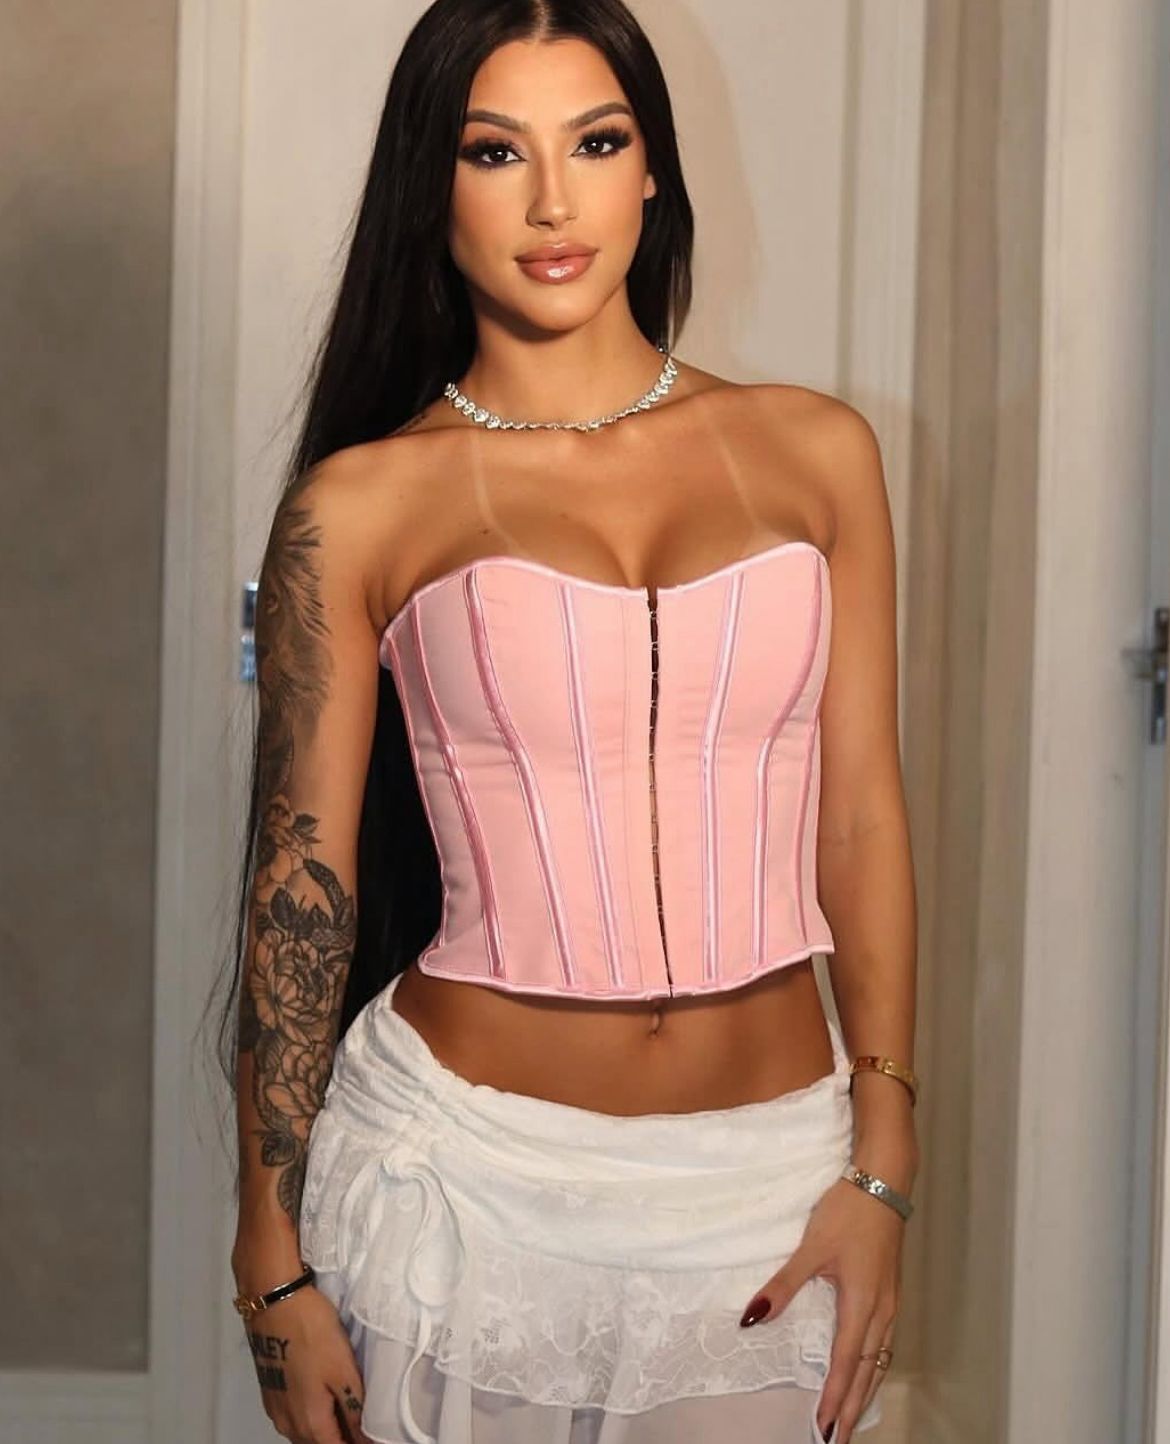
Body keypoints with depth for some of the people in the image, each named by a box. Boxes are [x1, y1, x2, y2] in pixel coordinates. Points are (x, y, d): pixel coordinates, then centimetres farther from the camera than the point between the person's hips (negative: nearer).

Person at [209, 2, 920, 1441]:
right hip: (469, 1170, -2)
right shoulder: (363, 505, -4)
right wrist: (274, 1261, -2)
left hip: (770, 1177, 2)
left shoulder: (814, 452, 3)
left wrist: (881, 1168, -1)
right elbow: (298, 885, -2)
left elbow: (859, 820, 4)